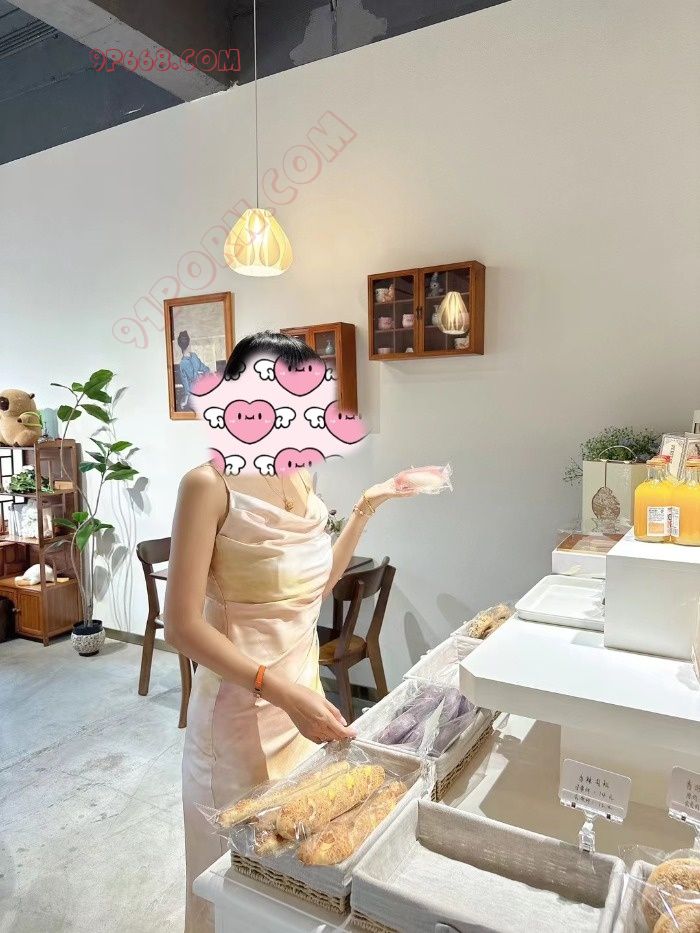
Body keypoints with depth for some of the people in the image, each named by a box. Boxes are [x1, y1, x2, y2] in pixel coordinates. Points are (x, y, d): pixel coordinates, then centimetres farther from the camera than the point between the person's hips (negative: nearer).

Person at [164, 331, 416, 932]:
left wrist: (367, 508, 6)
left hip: (304, 686, 7)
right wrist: (279, 690, -28)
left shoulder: (300, 478, 2)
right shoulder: (211, 484, -19)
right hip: (244, 705, -6)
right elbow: (183, 625, -20)